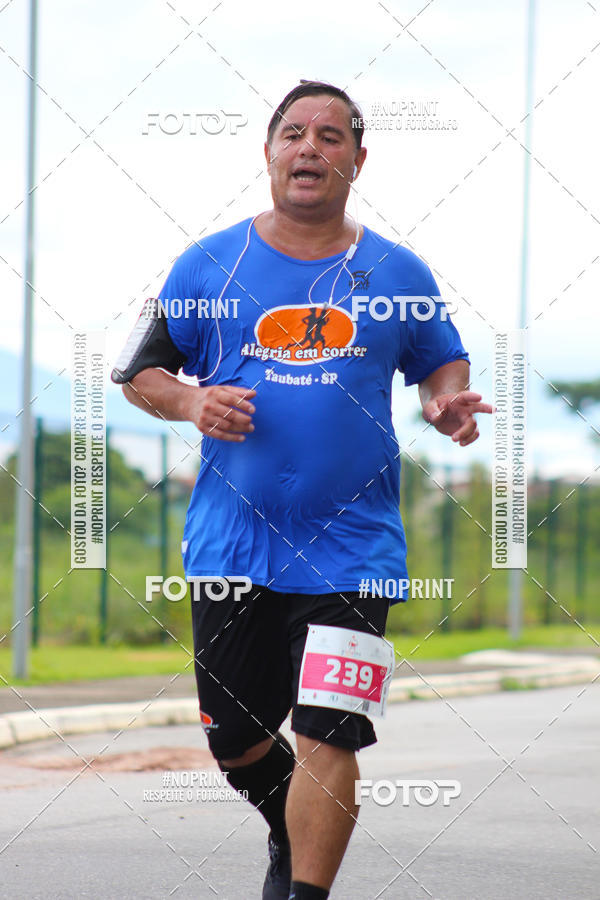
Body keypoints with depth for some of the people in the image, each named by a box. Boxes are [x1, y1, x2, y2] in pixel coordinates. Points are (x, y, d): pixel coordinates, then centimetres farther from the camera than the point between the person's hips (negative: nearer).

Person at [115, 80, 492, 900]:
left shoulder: (396, 273, 4)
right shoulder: (209, 265, 2)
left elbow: (443, 362, 16)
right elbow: (137, 370, 8)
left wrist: (449, 405, -6)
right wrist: (191, 404, -12)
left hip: (351, 548, -1)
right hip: (230, 546, 2)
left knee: (328, 736, -14)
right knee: (235, 739, 12)